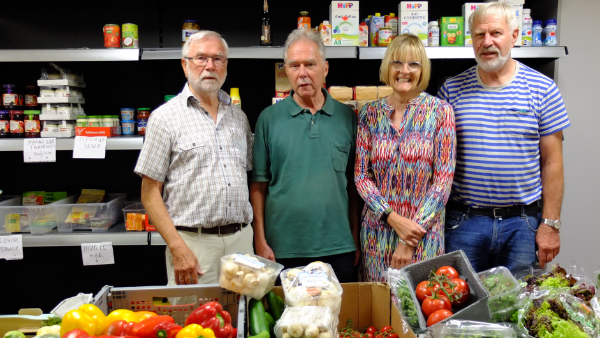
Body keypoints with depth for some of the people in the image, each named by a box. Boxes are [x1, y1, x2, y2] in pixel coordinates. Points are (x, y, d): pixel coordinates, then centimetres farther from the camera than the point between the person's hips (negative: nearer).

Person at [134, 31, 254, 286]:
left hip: (242, 240, 5)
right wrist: (178, 249, -14)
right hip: (193, 242, -4)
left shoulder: (239, 117, 13)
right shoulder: (166, 117, -3)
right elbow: (150, 193, -5)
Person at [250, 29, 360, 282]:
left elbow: (353, 184, 7)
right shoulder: (269, 118, 0)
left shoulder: (347, 117, 4)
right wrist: (260, 241, -5)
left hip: (337, 248, 2)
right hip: (283, 249, -1)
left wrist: (355, 240, 5)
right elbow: (259, 184, 0)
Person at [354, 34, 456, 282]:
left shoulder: (439, 111, -4)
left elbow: (443, 180, -8)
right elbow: (361, 175, 1)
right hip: (377, 230, 2)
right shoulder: (370, 113, 2)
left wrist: (410, 241, -11)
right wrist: (393, 218, -13)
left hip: (423, 231, -2)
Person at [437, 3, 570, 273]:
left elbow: (552, 161, 1)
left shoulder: (542, 89, 0)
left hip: (523, 223, 0)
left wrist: (550, 223, -2)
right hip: (464, 222, 1)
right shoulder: (451, 90, 1)